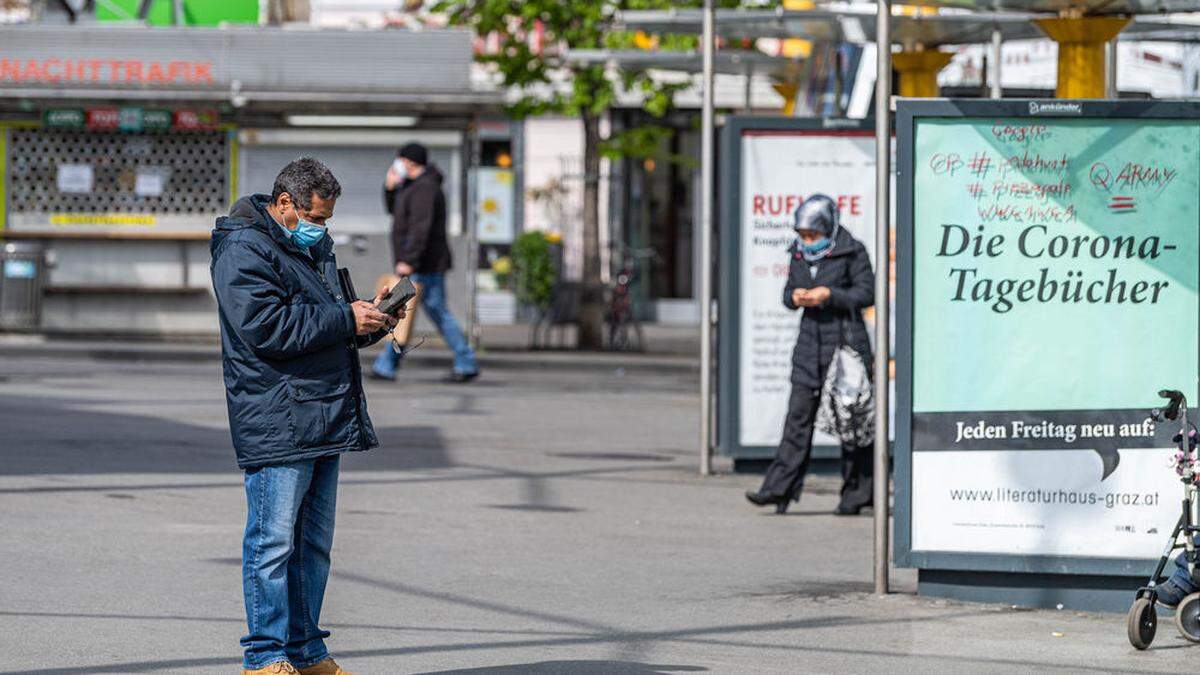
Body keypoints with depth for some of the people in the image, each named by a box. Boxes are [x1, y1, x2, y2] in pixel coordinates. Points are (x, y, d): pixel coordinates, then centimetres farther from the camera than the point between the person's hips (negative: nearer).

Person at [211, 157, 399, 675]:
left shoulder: (312, 246, 20)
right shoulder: (245, 251, -11)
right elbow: (267, 328, -21)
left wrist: (366, 325, 8)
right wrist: (345, 319, -17)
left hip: (325, 421, 10)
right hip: (275, 425, -10)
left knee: (314, 544, 14)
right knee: (273, 542, -8)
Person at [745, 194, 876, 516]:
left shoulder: (851, 252, -7)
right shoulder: (799, 253, 9)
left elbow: (866, 293, -9)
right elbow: (789, 291, 16)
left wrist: (829, 295, -19)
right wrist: (795, 297, -8)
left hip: (845, 339, -5)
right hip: (810, 342, 5)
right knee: (798, 416, 0)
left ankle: (856, 494, 8)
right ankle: (780, 489, -4)